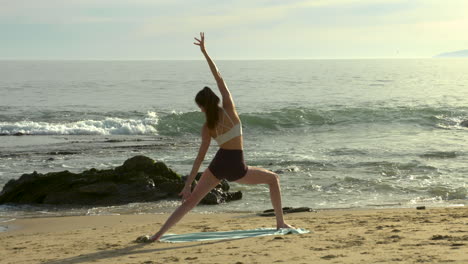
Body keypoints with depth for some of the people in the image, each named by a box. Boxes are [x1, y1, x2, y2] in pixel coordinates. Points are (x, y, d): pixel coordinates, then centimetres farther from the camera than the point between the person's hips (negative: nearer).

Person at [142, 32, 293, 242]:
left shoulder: (207, 128, -1)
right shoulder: (229, 109, -7)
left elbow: (200, 157, -3)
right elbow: (219, 79, -3)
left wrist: (188, 184, 2)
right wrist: (205, 52, 2)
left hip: (218, 167, 2)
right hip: (236, 169, -2)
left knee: (190, 201, 4)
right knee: (273, 179, 21)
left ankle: (158, 234, -7)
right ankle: (280, 222, 17)